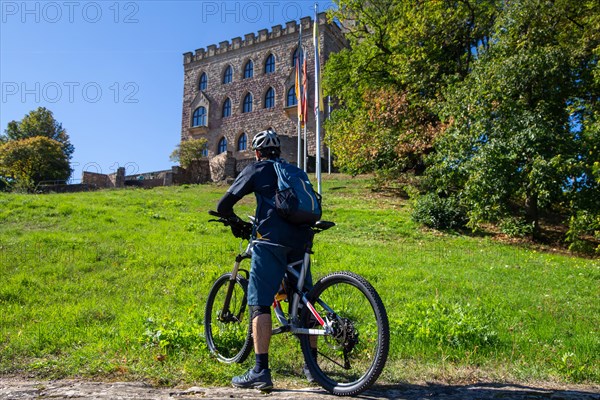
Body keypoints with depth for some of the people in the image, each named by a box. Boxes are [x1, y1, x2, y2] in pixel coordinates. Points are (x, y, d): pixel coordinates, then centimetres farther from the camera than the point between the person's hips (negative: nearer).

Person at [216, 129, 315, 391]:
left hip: (271, 239, -6)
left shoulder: (256, 169, 13)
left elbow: (223, 205, 10)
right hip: (301, 238, 6)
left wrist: (237, 222, 29)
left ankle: (261, 372, -9)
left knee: (259, 303, -4)